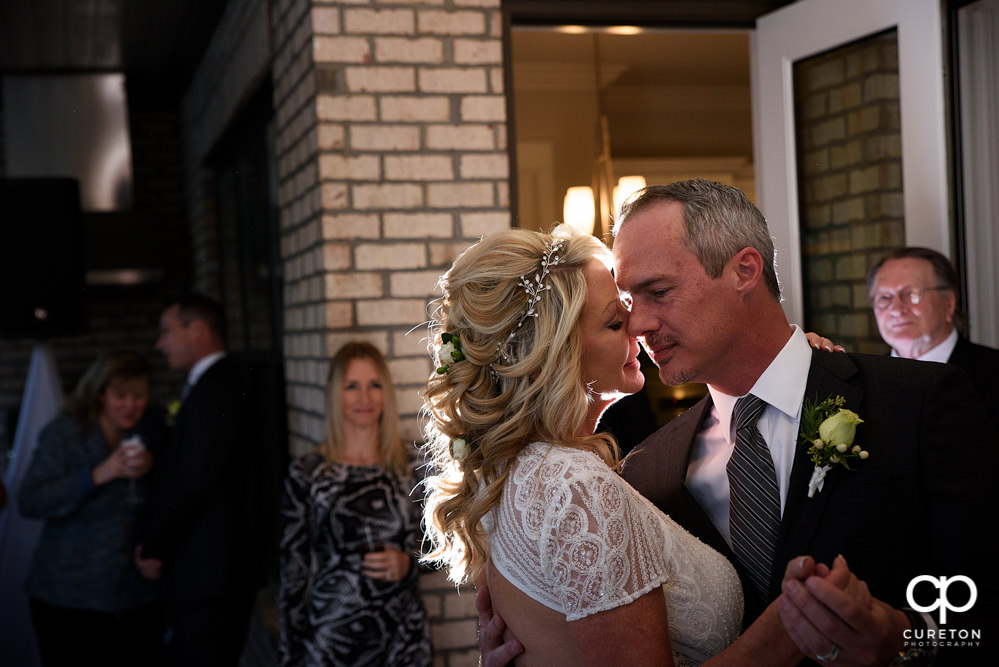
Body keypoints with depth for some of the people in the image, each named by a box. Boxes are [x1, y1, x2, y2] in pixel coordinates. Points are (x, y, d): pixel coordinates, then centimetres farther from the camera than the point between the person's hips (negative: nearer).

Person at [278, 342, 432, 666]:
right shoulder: (306, 473, -6)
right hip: (331, 640, -2)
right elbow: (294, 570, -3)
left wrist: (407, 563, -10)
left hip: (405, 639, 2)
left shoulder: (410, 466, 1)